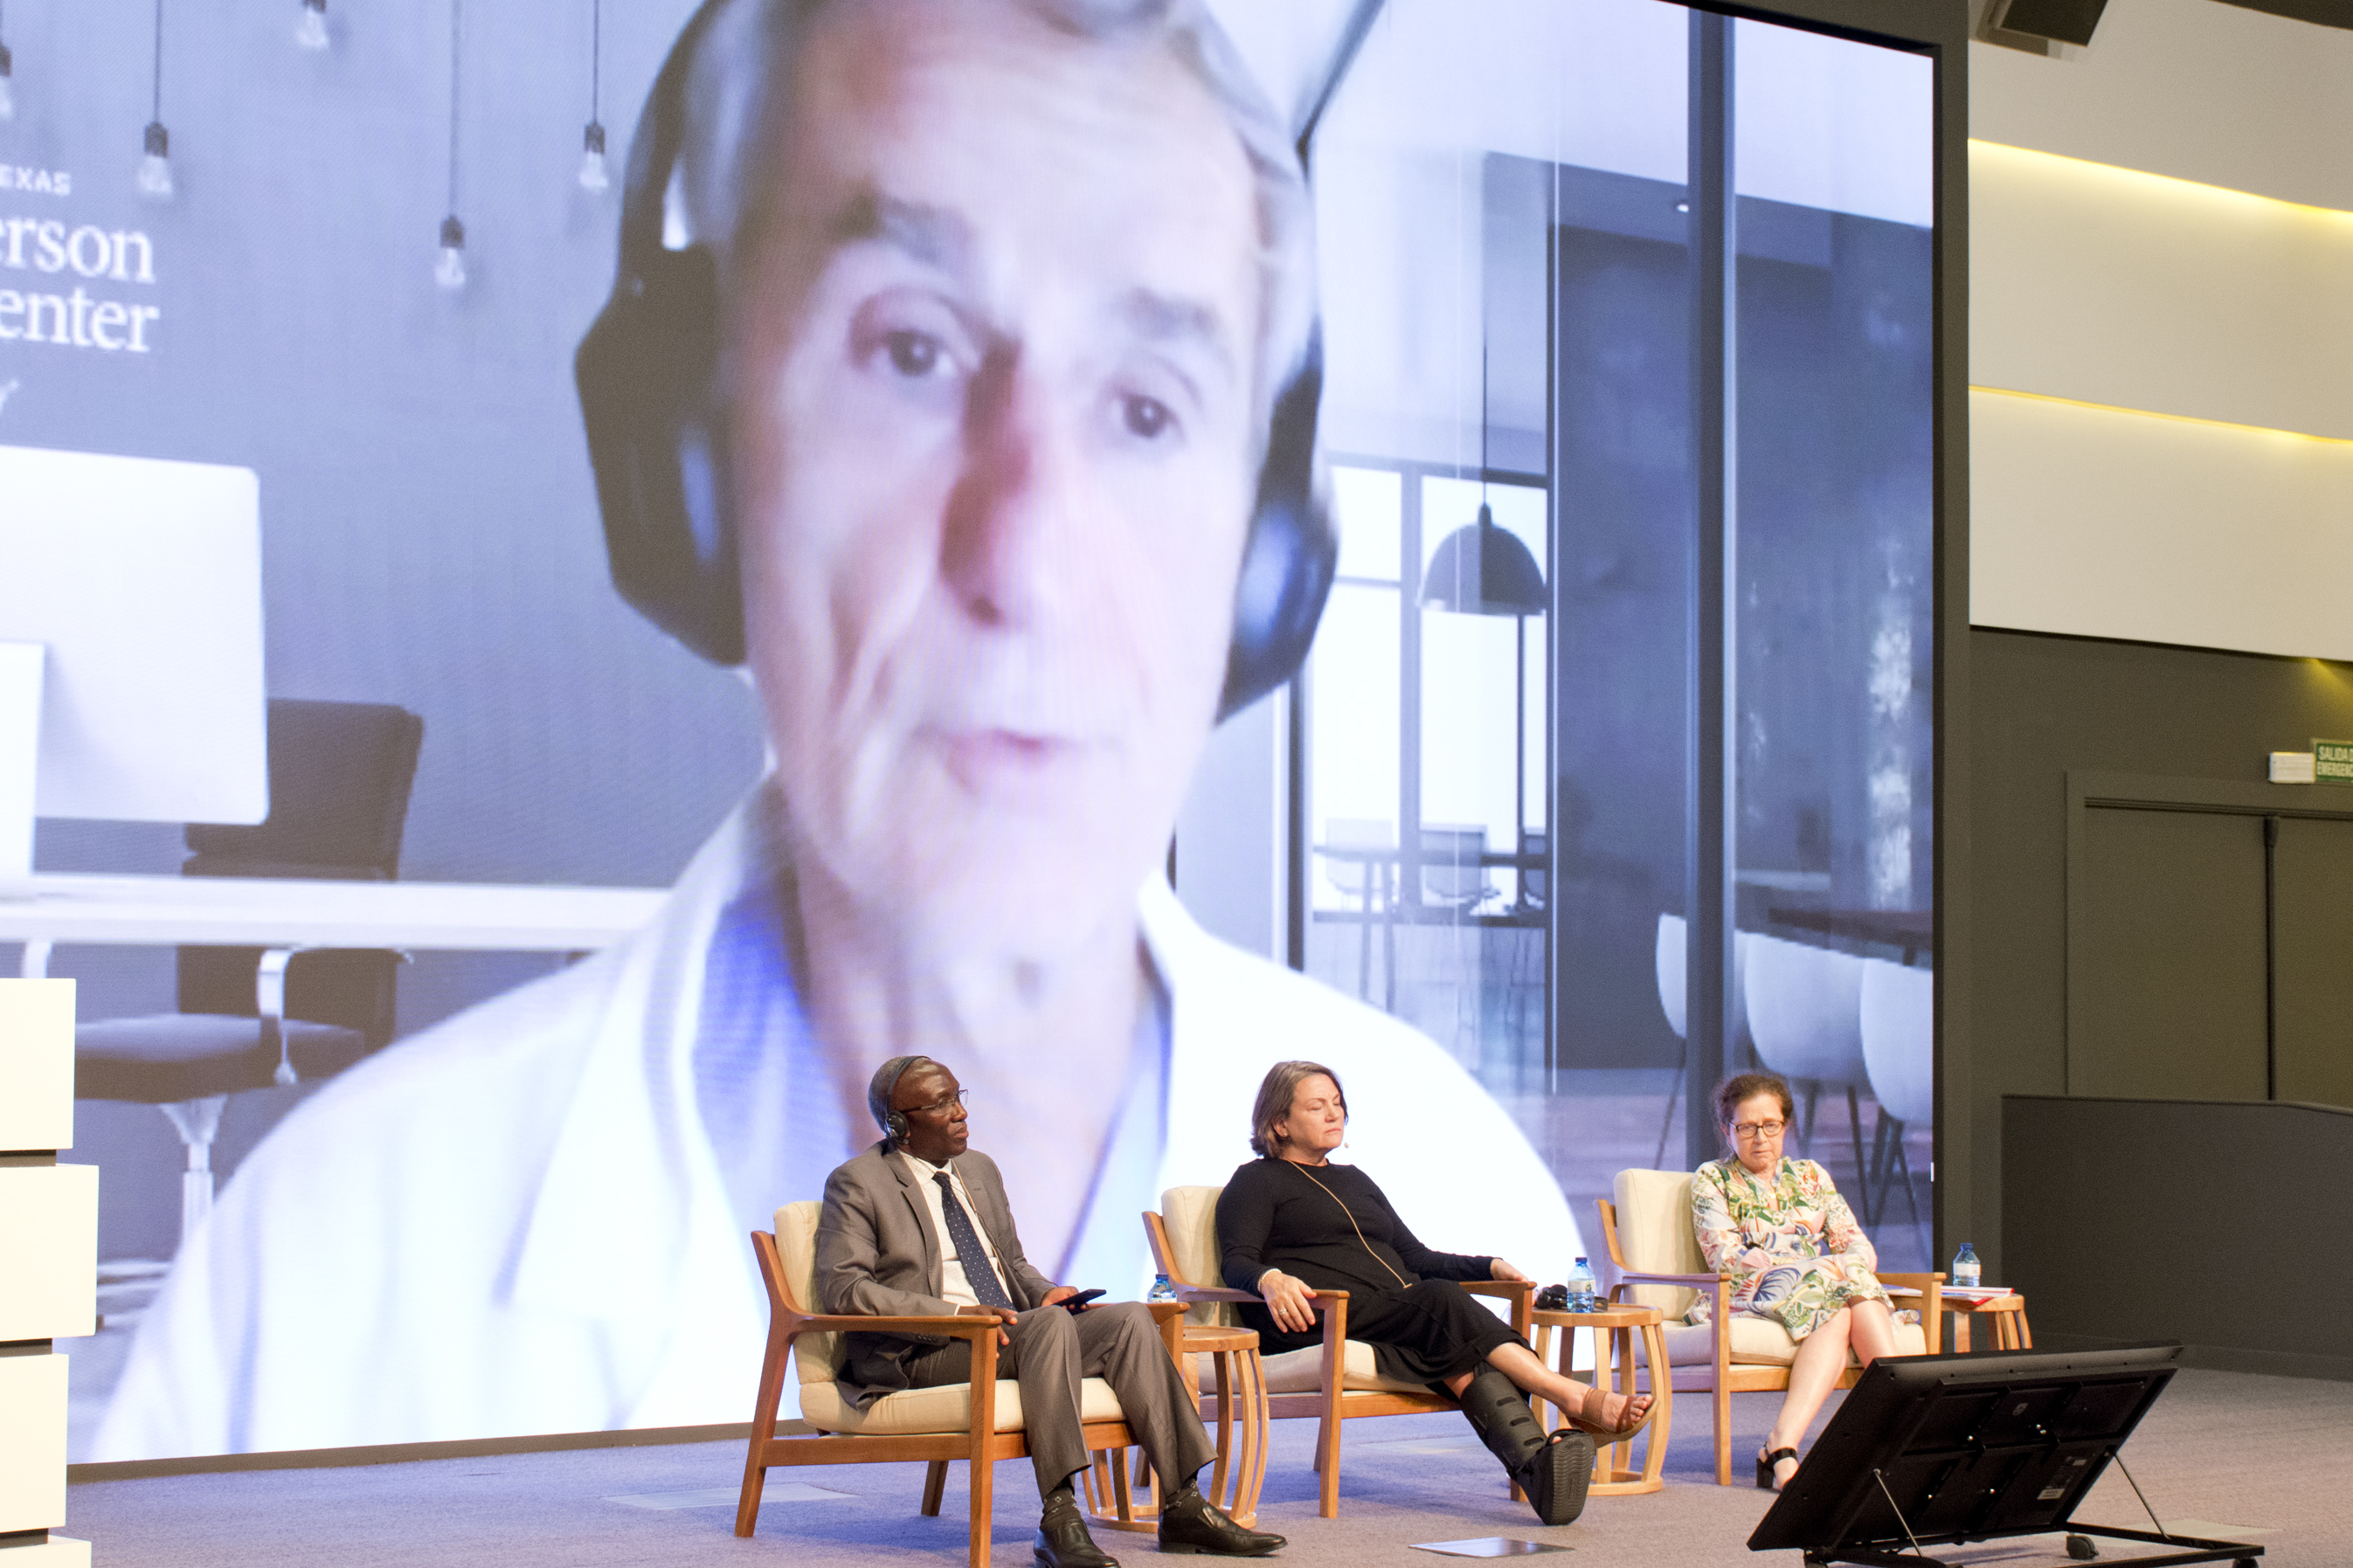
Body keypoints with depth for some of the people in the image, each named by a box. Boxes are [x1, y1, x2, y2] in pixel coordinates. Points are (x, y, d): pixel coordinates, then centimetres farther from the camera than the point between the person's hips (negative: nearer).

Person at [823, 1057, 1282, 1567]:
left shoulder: (979, 1169, 21)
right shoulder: (857, 1184, -2)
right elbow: (842, 1288, -13)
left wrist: (1045, 1293, 2)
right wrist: (954, 1314, -23)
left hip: (1011, 1330, 7)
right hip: (922, 1353, -7)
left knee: (1129, 1319, -17)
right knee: (1050, 1324, -34)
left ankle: (1184, 1505, -21)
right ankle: (1060, 1519, -39)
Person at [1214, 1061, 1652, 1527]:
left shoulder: (1353, 1180, 32)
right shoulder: (1258, 1182, 11)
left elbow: (1416, 1257, 32)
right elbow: (1236, 1261, -5)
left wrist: (1490, 1267, 15)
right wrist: (1270, 1280, -29)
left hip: (1404, 1323, 6)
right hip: (1318, 1326, -6)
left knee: (1465, 1361, -30)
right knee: (1442, 1300, -32)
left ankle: (1538, 1462, -57)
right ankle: (1576, 1399, -42)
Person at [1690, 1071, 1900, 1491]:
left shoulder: (1809, 1176, 24)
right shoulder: (1712, 1179, 12)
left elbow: (1861, 1248, 16)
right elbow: (1726, 1256, -5)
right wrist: (1824, 1267, -12)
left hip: (1829, 1291, 4)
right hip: (1749, 1300, -4)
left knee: (1848, 1305, -33)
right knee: (1840, 1309, -34)